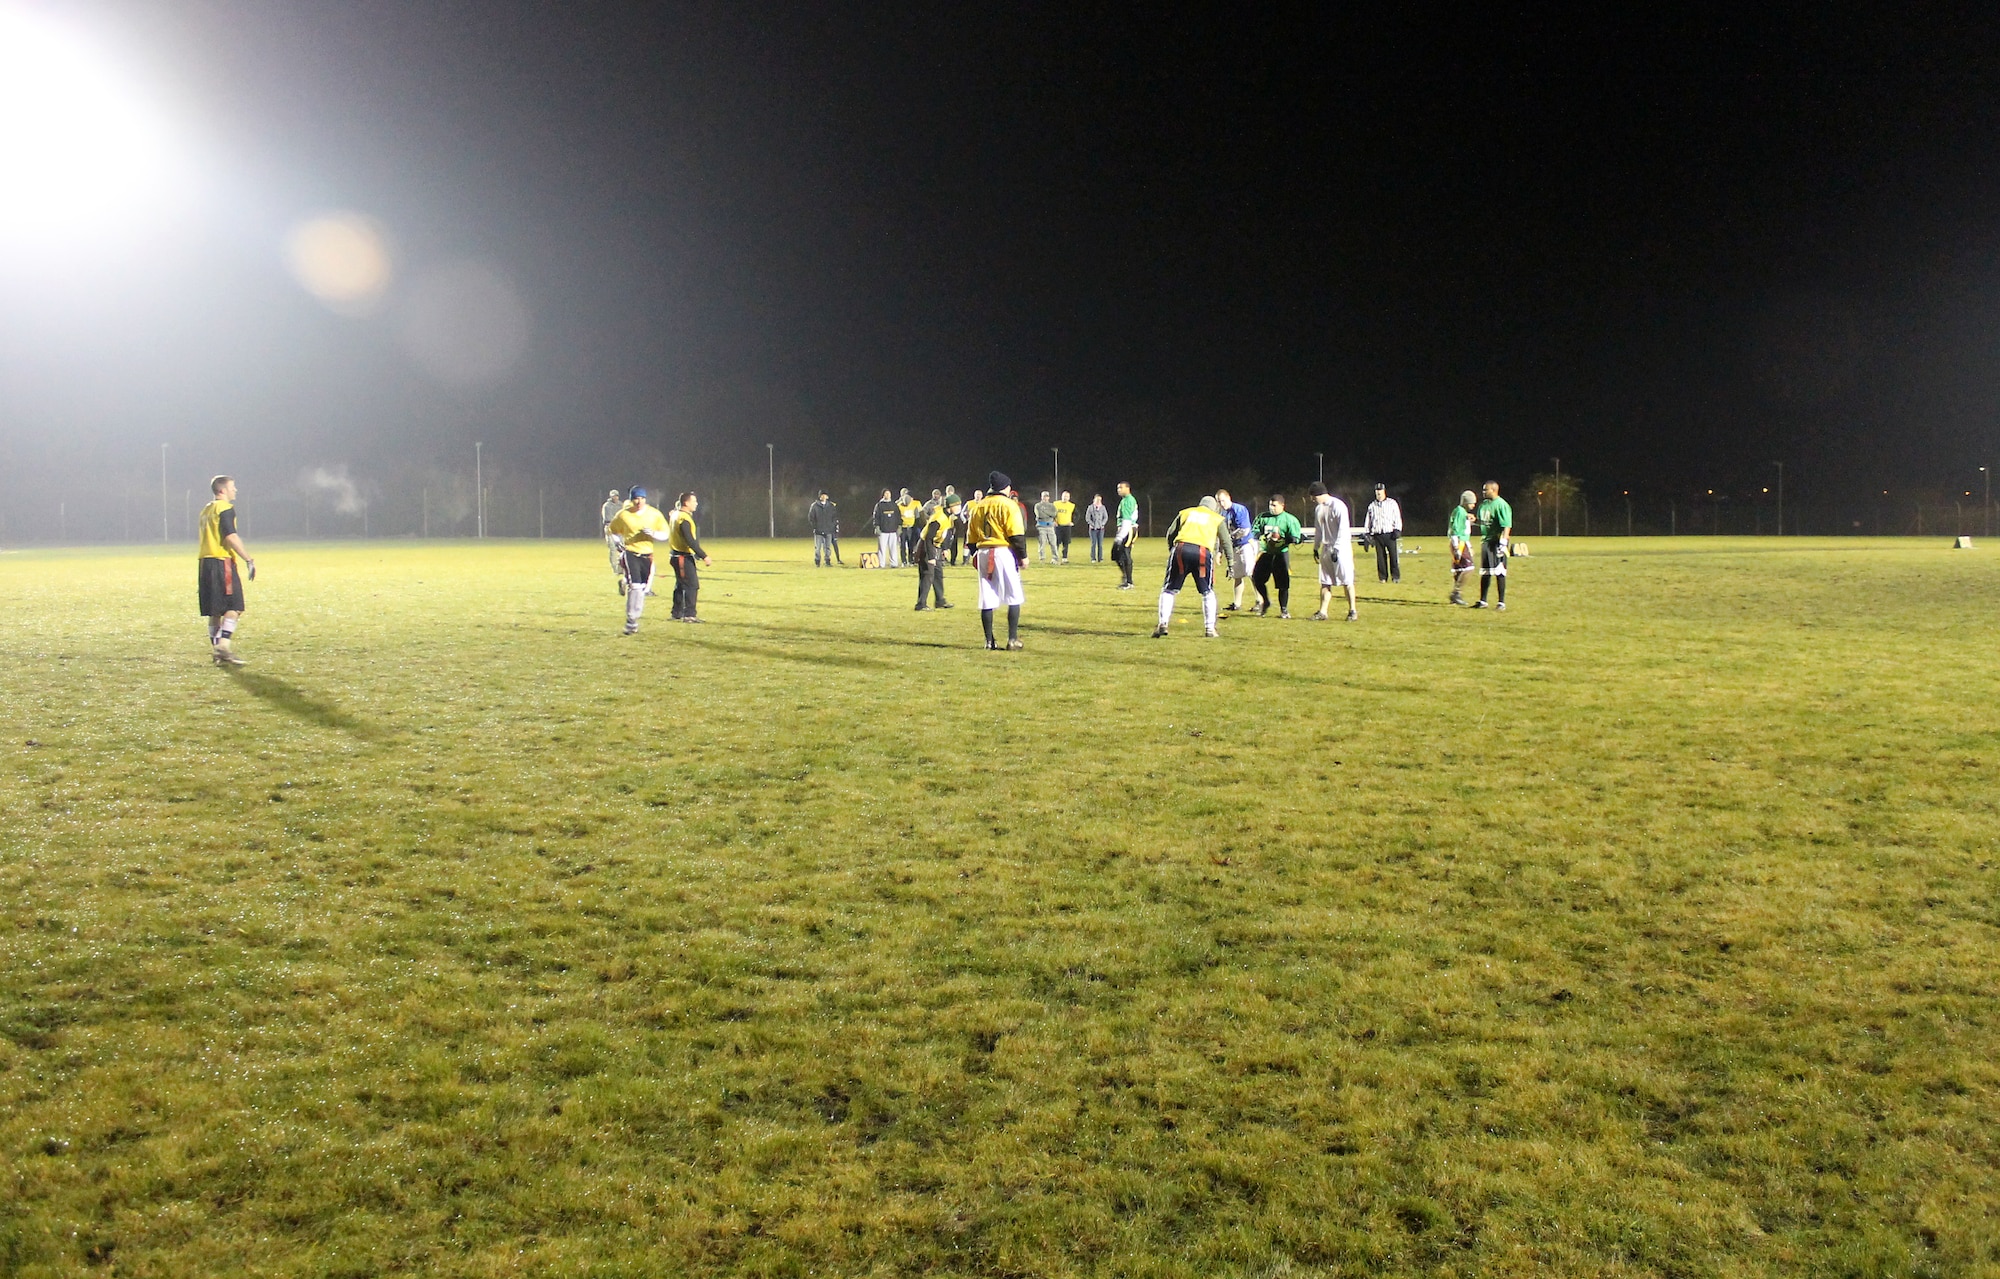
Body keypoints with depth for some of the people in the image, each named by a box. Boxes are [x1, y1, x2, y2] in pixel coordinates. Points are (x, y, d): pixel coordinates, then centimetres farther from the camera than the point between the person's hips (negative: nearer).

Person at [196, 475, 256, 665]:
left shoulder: (206, 510, 22)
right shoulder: (225, 508, -5)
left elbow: (200, 540, 23)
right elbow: (230, 537, -17)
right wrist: (249, 560, -16)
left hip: (204, 562, 9)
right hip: (222, 562, -9)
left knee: (214, 611, 8)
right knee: (234, 607, -9)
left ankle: (216, 651, 7)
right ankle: (224, 643, -20)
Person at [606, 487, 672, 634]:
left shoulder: (655, 514, 0)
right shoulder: (623, 514, -2)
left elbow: (665, 535, 4)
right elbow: (610, 530, 14)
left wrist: (652, 533, -15)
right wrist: (616, 543, -2)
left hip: (647, 555, 3)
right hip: (630, 554, -3)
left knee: (644, 588, 6)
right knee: (635, 587, -15)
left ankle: (634, 617, 24)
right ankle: (631, 622, -8)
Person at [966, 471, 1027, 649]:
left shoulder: (977, 507, 14)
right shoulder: (1008, 504, -4)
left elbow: (971, 537, 15)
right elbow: (1016, 534, -11)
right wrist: (1023, 556, -6)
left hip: (982, 553, 6)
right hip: (1003, 553, -6)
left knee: (987, 599, 7)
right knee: (1014, 597, 2)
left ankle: (989, 641, 8)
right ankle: (1012, 639, -3)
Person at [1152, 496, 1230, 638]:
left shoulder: (1185, 513, 27)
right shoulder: (1217, 519, 24)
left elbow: (1170, 534, 19)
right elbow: (1225, 541, 21)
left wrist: (1171, 550, 28)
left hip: (1181, 549, 1)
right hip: (1203, 552, 0)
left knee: (1169, 590, 11)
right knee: (1208, 592, 17)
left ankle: (1163, 624, -1)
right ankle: (1209, 628, 13)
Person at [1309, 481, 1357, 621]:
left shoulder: (1338, 506, -15)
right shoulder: (1318, 508, 10)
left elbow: (1343, 529, -18)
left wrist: (1336, 549, -21)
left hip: (1341, 547, -8)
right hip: (1326, 547, 8)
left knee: (1347, 581, -4)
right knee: (1325, 582, 7)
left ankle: (1352, 611, 4)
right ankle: (1322, 612, 9)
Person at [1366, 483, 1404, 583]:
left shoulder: (1392, 503, 8)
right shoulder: (1372, 506, 14)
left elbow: (1397, 518, 4)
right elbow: (1368, 521, 16)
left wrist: (1397, 530, -6)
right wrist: (1367, 533, 7)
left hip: (1390, 534, -2)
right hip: (1377, 535, 2)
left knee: (1393, 555, -6)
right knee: (1380, 557, 1)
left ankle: (1395, 576, 0)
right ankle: (1383, 577, 7)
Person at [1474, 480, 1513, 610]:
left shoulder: (1501, 505, -13)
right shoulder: (1483, 504, 13)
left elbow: (1507, 526, -17)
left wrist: (1503, 543, -22)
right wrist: (1482, 539, 18)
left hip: (1497, 542, -8)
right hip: (1485, 541, 8)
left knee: (1499, 572, -3)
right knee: (1485, 573, 12)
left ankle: (1502, 602, 3)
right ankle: (1483, 601, 20)